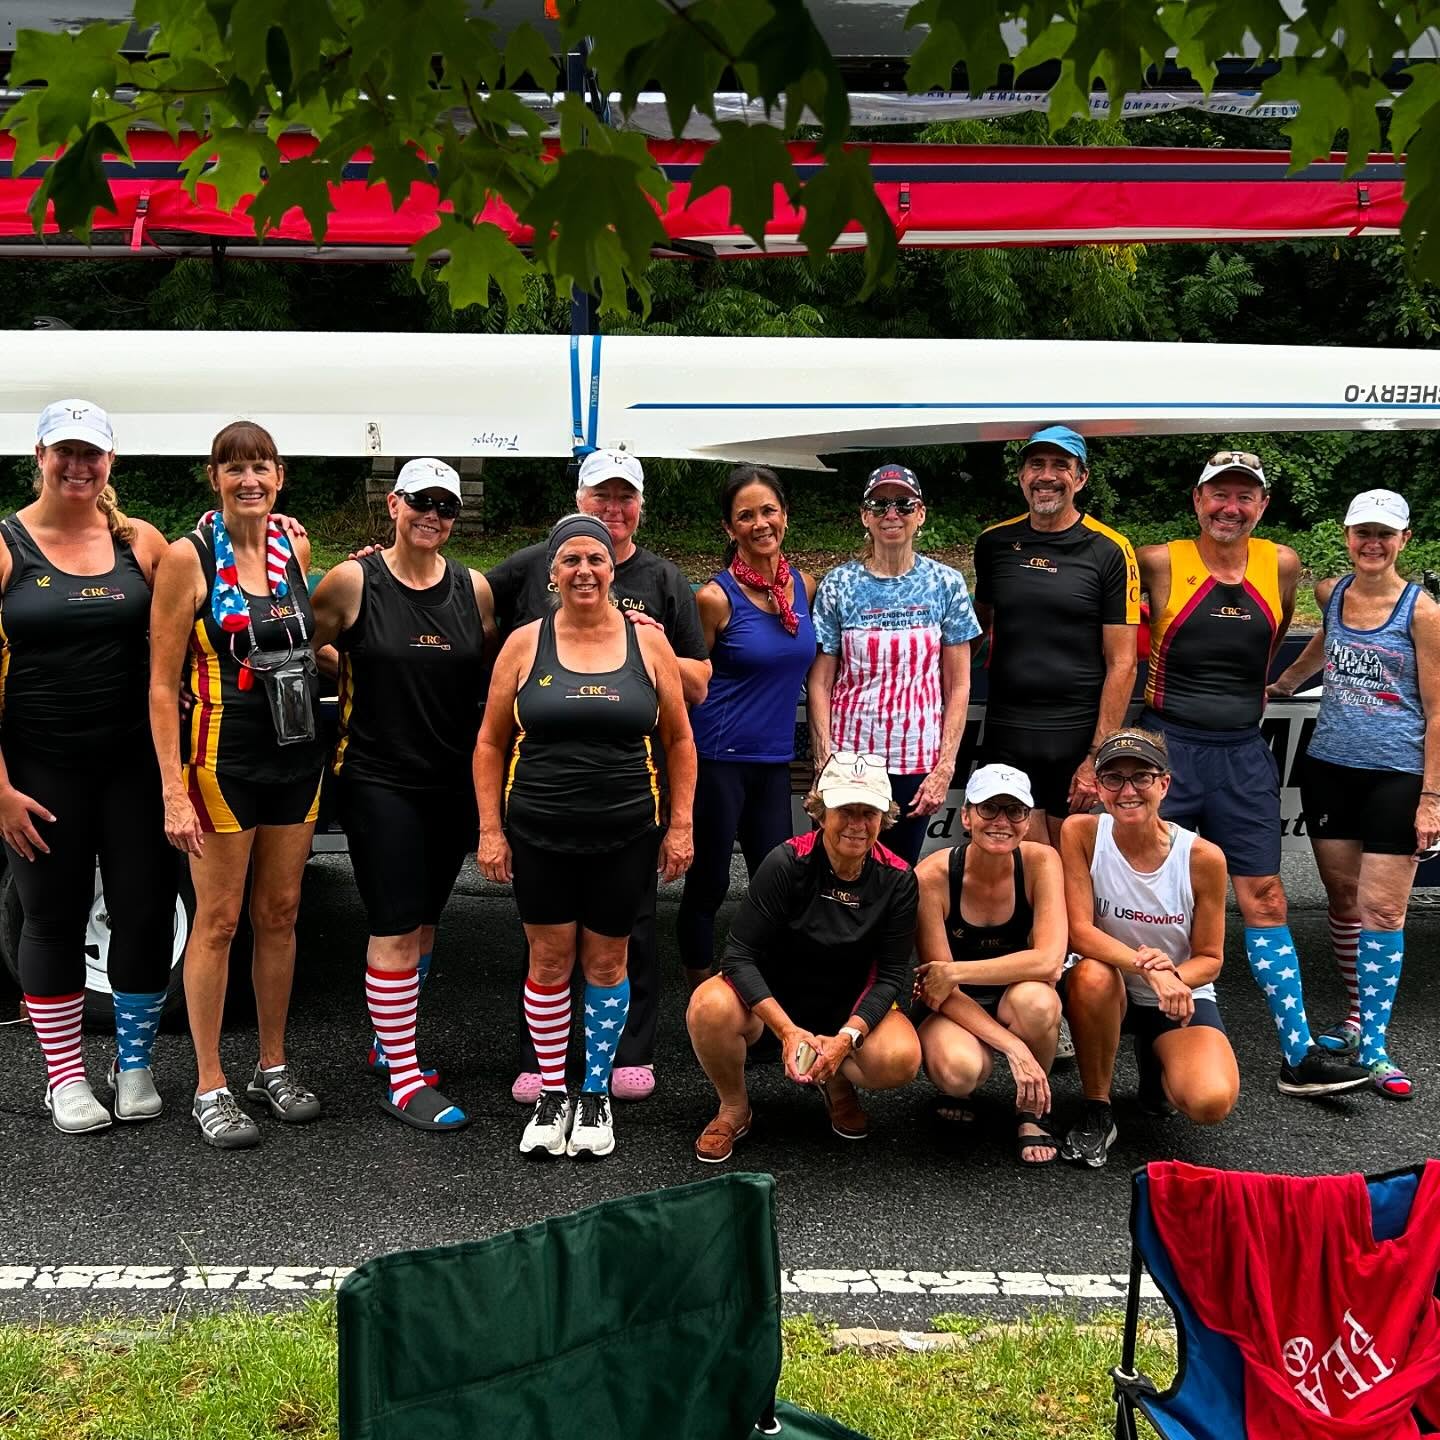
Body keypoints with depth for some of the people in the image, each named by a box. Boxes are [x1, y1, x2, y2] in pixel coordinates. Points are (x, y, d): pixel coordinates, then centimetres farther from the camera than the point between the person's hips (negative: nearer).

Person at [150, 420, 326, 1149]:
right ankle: (210, 1088, 12)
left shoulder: (295, 546, 6)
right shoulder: (188, 556, -10)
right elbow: (162, 684, -11)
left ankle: (273, 1067, 25)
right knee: (218, 920, 1)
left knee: (279, 914, 12)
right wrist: (173, 789, -16)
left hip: (296, 755, 5)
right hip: (222, 760, -5)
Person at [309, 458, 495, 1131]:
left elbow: (492, 677, 13)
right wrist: (349, 670, -5)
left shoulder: (474, 588, 3)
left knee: (422, 922, 16)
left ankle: (390, 1040, 35)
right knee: (396, 930, -5)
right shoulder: (352, 581, -8)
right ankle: (403, 1081, 4)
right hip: (379, 779, -5)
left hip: (454, 783, 5)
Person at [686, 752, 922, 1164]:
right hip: (772, 996, -1)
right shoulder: (787, 863, -20)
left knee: (901, 1059, -29)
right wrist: (787, 1030, -34)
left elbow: (889, 975, -10)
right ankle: (734, 1108, -2)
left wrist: (846, 1036, -27)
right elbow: (739, 956, -22)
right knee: (710, 1006, -34)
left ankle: (836, 1082, 9)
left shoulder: (897, 879, -12)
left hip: (850, 1005, 2)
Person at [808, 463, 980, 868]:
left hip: (917, 762, 1)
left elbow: (958, 687, 2)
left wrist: (945, 769, -4)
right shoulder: (839, 585, 0)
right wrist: (824, 762, -8)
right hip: (849, 758, 0)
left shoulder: (946, 584, 1)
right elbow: (820, 683, 0)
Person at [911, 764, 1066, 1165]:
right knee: (959, 1069, -36)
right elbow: (941, 988, -19)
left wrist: (954, 972, -27)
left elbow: (1049, 960, -26)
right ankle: (954, 1090, 4)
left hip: (1014, 1003, 2)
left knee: (1034, 999, -35)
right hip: (953, 1010, -2)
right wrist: (1012, 1046, -30)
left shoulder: (1040, 861, -15)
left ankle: (1031, 1110, -6)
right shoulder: (933, 876, -19)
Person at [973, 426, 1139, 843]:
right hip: (1005, 734, 2)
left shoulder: (1110, 551, -4)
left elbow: (1121, 663, -6)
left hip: (1078, 736, -2)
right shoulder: (994, 542, 6)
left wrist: (1097, 755, -11)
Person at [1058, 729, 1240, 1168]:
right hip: (1109, 994, 0)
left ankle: (1156, 1069, 14)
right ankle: (1096, 1110, -12)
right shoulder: (1081, 833, -16)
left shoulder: (1202, 857, -15)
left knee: (1211, 1102, -27)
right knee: (1092, 975, -38)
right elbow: (1078, 931, -20)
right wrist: (1148, 967, -35)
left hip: (1181, 997, 0)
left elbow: (1210, 959, -6)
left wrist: (1174, 975, -29)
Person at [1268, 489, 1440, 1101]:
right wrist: (1286, 680, 24)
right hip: (1329, 767, 4)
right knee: (1343, 900, 10)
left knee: (1381, 909, -5)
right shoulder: (1330, 594, 4)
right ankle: (1357, 1014, 25)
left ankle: (1373, 1046, 1)